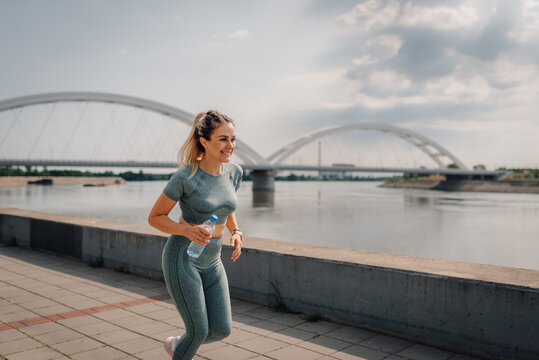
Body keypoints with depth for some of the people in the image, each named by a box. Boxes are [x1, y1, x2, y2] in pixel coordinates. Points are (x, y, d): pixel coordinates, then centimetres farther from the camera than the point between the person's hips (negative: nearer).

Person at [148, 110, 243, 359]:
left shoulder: (234, 172, -2)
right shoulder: (185, 177, -19)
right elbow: (155, 217, -9)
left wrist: (236, 232, -2)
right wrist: (187, 230, -26)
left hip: (211, 261, 6)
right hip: (182, 258, -6)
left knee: (222, 329, 7)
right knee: (199, 331, -1)